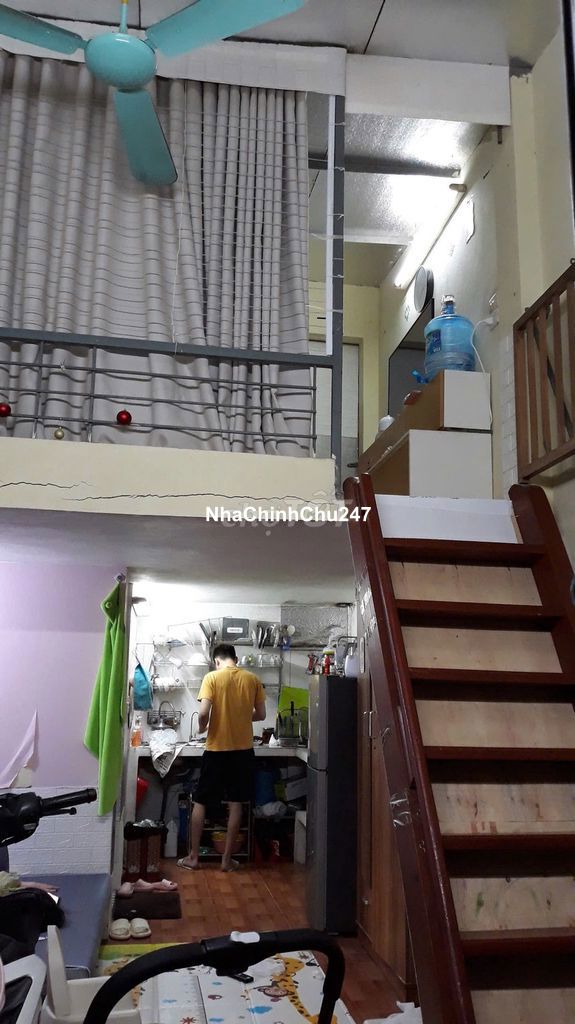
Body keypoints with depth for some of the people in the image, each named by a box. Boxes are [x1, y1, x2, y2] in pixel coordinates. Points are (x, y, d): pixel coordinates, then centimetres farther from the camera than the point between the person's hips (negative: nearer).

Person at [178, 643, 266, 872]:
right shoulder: (252, 679, 2)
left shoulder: (212, 677, -8)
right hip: (243, 749, 3)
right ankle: (227, 859, 13)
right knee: (235, 804, 9)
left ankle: (193, 857, 15)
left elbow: (203, 713, -17)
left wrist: (202, 728, 4)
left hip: (216, 749, -3)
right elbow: (260, 715, 6)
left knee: (200, 802, 11)